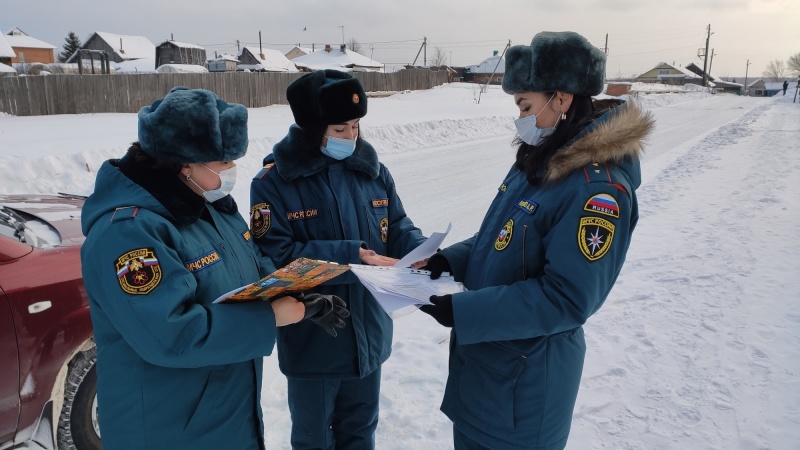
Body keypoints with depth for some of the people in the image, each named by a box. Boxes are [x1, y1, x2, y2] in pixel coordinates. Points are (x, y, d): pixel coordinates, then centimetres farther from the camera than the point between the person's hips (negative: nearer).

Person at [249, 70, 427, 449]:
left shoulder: (372, 170, -2)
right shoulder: (273, 182, -15)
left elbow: (398, 227, 3)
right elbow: (276, 255, -21)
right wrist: (350, 257, -28)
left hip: (369, 334, 4)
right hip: (311, 341, -4)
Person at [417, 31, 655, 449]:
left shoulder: (597, 188, -26)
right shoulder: (539, 159, 2)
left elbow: (566, 299, -26)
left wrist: (463, 311, -26)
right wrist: (451, 260, -3)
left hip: (526, 379, -8)